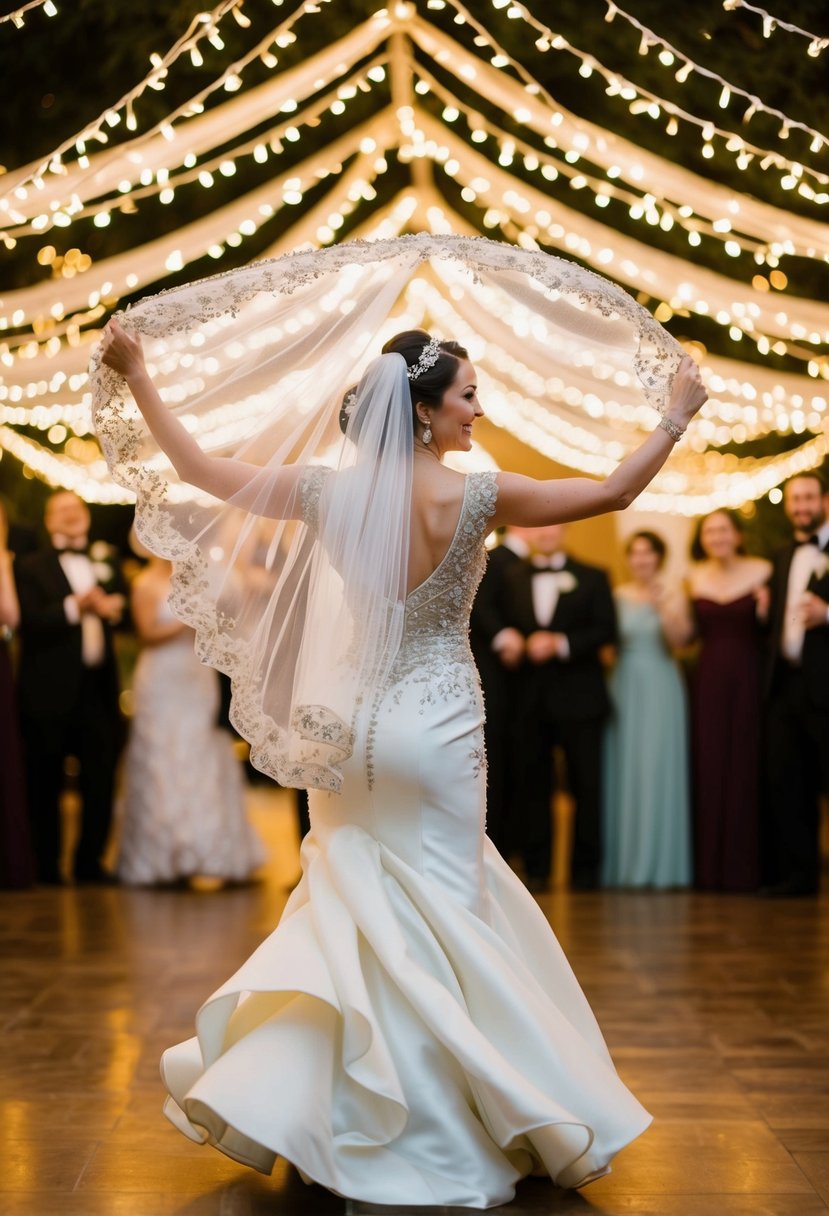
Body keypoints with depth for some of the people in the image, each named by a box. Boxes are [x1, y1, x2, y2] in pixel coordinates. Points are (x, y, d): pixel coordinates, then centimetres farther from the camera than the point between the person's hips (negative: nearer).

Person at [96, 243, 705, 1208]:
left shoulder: (329, 492, -4)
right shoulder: (474, 495, -14)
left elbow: (201, 470, 4)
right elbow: (612, 492, -6)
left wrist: (138, 384, 15)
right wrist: (676, 416, 8)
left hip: (351, 724, 4)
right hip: (436, 728, -4)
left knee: (355, 900, 19)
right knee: (439, 908, 7)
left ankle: (272, 1094, 20)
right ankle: (438, 1127, 14)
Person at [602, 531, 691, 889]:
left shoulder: (671, 597, 0)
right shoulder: (616, 597, 7)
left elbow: (677, 639, -14)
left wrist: (662, 608, -28)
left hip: (660, 689, -2)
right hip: (623, 688, 2)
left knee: (657, 771, -3)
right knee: (623, 771, 4)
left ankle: (659, 865, 3)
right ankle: (622, 863, 11)